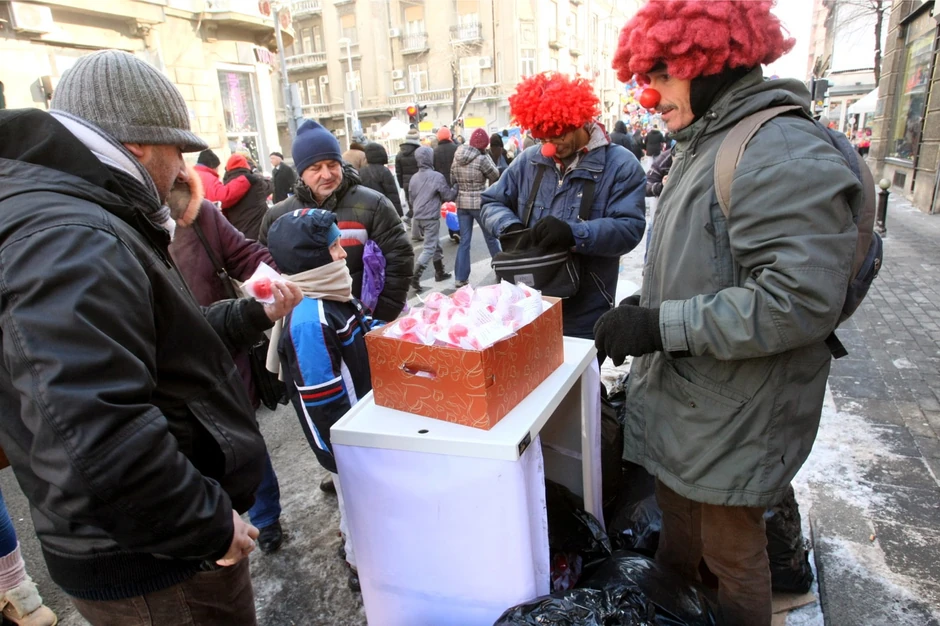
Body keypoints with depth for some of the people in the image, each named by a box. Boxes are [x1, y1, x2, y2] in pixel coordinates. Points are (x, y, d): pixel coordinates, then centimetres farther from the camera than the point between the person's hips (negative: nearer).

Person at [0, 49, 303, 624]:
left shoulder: (92, 228, 9)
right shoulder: (73, 243, -26)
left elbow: (162, 340, 20)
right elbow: (93, 442, -36)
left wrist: (257, 315, 16)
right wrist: (209, 525, -24)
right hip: (148, 560, -9)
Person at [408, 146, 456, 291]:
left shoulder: (414, 177, 7)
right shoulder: (437, 176, -12)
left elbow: (412, 199, 16)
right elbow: (448, 196, -5)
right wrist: (455, 190, 14)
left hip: (418, 217, 7)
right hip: (431, 217, -7)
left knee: (436, 244, 20)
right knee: (430, 248, -3)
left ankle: (440, 272, 29)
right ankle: (414, 277, -11)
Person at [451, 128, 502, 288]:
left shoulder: (457, 158, 4)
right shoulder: (482, 159, -13)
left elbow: (452, 178, 13)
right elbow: (495, 176, -1)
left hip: (461, 203, 5)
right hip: (479, 203, -5)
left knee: (464, 240, 7)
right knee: (490, 237, 14)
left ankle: (460, 278, 5)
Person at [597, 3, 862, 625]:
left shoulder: (783, 153, -20)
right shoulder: (702, 146, 12)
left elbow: (802, 298, -28)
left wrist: (662, 325, -26)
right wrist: (643, 311, 7)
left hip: (735, 412, -9)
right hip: (681, 394, 9)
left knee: (732, 549, 11)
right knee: (677, 510, 26)